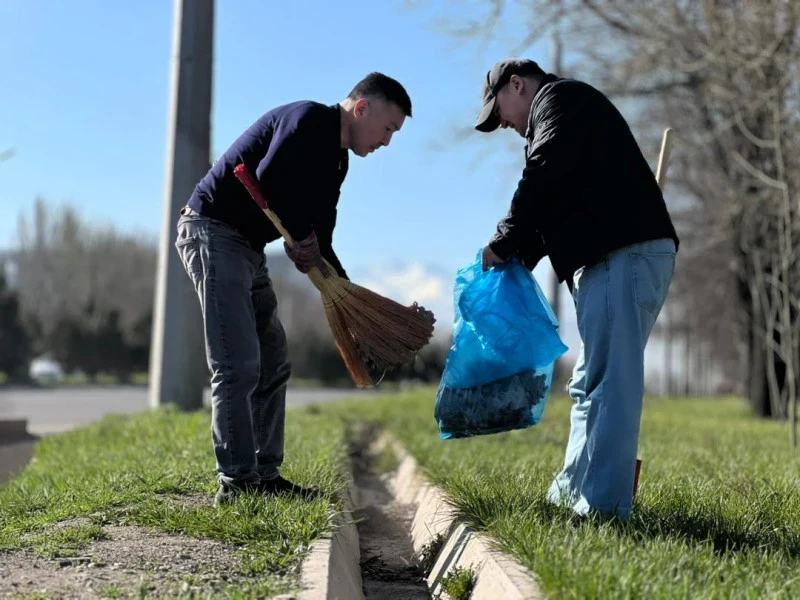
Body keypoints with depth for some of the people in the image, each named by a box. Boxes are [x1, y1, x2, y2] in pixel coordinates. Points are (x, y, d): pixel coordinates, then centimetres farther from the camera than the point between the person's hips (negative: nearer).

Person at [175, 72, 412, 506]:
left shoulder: (336, 160, 15)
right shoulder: (309, 120, -14)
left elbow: (318, 241, 15)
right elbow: (267, 182, -27)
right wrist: (301, 237, -12)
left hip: (247, 248, 10)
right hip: (213, 232, -10)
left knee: (273, 365, 10)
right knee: (239, 366, -13)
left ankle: (264, 476, 15)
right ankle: (236, 482, -8)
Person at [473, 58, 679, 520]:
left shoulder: (558, 97, 2)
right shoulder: (565, 108, 32)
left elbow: (543, 179, -12)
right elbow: (555, 201, 25)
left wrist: (505, 243, -3)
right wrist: (517, 257, 14)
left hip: (624, 255, -11)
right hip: (615, 257, 11)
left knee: (606, 382, -12)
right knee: (594, 383, 13)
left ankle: (602, 506, -11)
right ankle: (572, 493, 20)